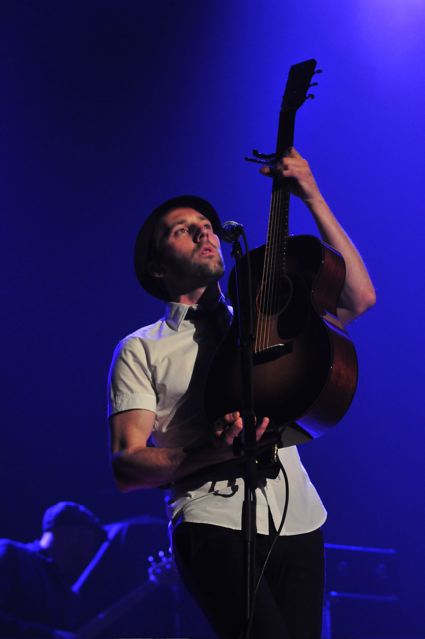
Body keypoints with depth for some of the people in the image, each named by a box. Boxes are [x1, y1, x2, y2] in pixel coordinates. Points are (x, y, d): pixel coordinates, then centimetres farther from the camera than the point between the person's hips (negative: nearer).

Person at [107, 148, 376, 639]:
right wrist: (216, 451, -18)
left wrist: (312, 199, 2)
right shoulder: (141, 349, 8)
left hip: (296, 520, 4)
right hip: (213, 520, -4)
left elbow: (359, 298, 6)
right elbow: (125, 468, 0)